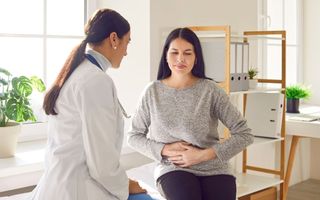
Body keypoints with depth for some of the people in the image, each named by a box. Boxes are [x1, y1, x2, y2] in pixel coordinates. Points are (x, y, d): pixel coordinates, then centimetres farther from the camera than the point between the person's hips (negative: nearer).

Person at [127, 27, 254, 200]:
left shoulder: (211, 90, -3)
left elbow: (244, 134, -3)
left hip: (214, 169, 0)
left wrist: (203, 155, -12)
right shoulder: (153, 92, 1)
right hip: (172, 168, 0)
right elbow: (134, 136, 10)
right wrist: (165, 150, -7)